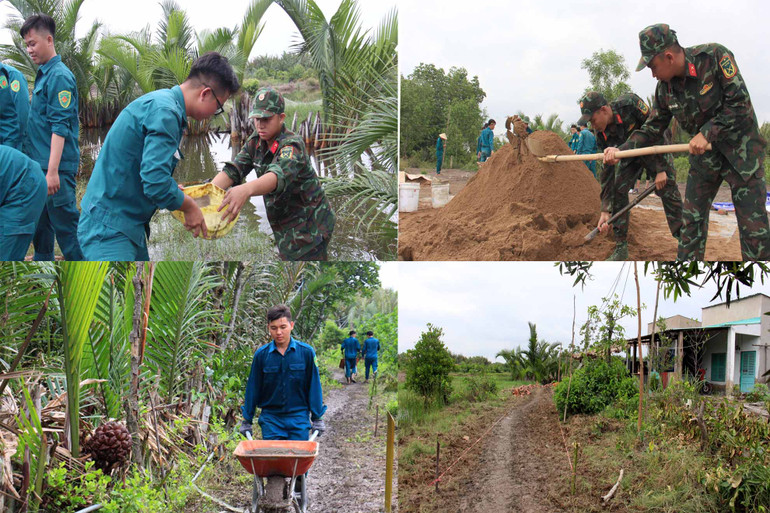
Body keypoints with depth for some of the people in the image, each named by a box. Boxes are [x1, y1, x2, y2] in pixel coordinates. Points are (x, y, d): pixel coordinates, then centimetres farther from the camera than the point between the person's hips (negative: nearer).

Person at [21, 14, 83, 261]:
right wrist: (42, 169, 15)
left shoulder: (59, 76, -13)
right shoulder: (42, 74, 15)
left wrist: (53, 171, -24)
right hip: (39, 165, 9)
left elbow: (60, 127, -20)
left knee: (65, 224, -5)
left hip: (57, 167, -9)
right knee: (40, 224, 17)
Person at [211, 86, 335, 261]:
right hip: (283, 227, 8)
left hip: (309, 227, -8)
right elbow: (233, 170, -7)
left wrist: (246, 190, -64)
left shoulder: (292, 145, -23)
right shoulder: (255, 141, 2)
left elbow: (280, 174, -44)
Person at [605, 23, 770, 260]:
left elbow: (740, 103, -21)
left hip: (740, 149, -5)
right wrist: (621, 150, -7)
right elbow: (652, 129, 6)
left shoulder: (715, 56, -19)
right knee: (692, 218, 5)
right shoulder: (664, 88, -2)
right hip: (704, 154, 5)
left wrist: (707, 133, -23)